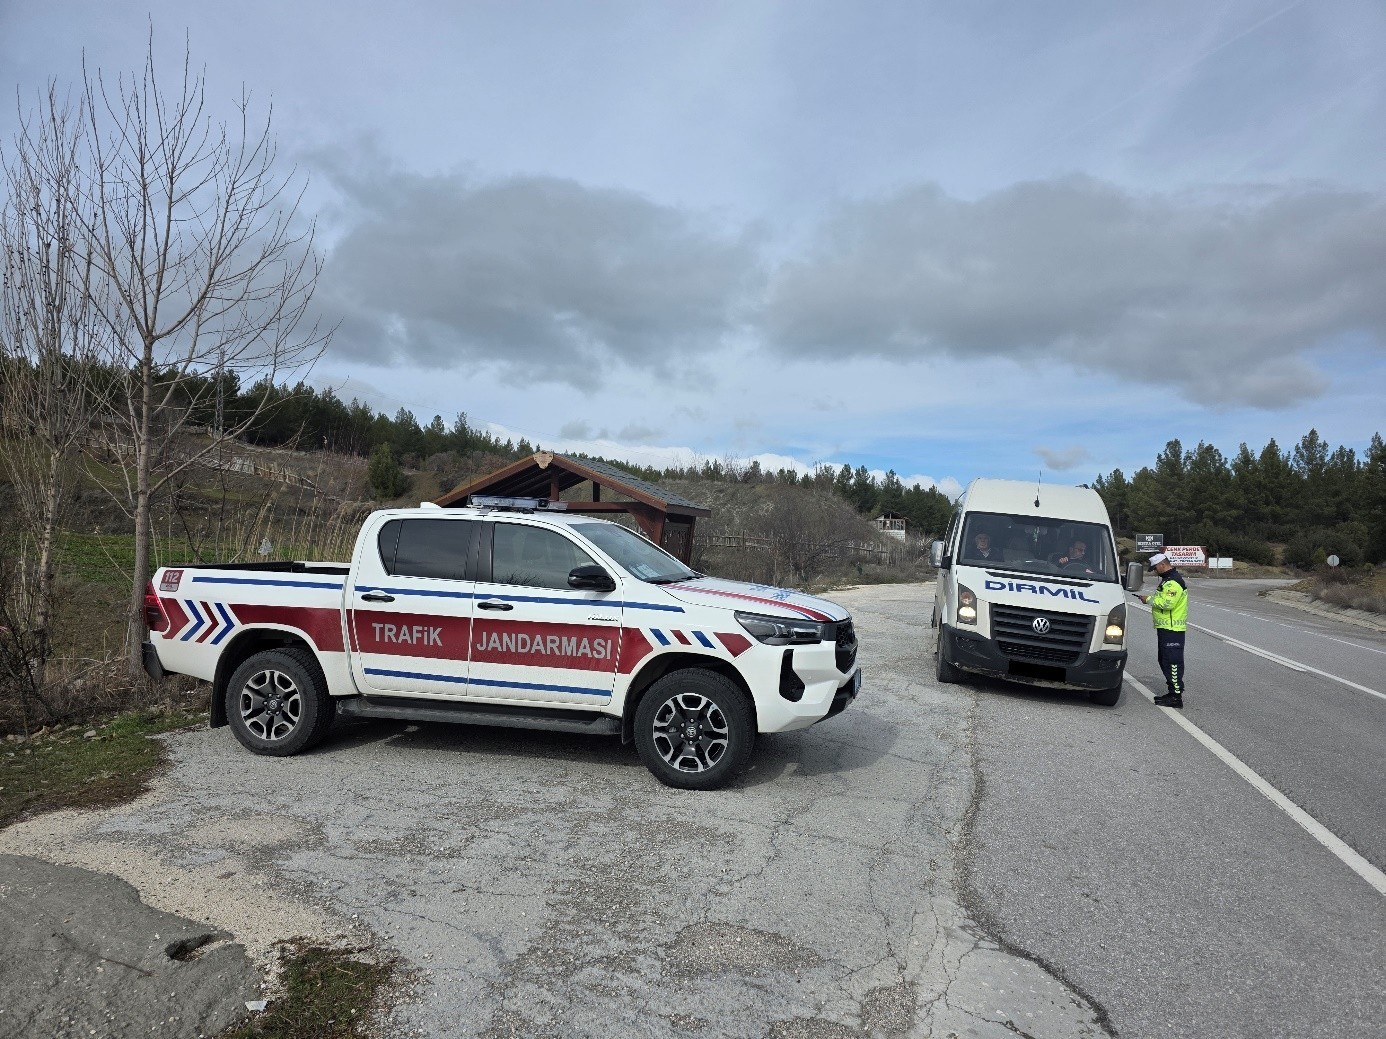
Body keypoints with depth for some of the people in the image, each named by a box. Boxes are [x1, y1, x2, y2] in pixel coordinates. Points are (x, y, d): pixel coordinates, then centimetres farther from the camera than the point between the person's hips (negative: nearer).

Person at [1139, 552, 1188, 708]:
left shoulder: (1174, 582, -17)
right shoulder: (1167, 579, 19)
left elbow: (1167, 603, -25)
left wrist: (1149, 599, -13)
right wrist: (1150, 599, 8)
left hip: (1172, 629, -11)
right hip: (1165, 627, 11)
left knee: (1173, 662, -10)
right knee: (1164, 660, 16)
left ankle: (1176, 697, -9)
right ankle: (1173, 692, 24)